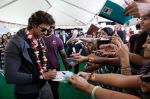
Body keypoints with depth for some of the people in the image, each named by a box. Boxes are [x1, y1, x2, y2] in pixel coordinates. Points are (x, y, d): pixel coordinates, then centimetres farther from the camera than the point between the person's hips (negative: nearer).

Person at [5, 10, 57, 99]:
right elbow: (11, 76, -26)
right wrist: (41, 76, -26)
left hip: (44, 86, 7)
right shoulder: (16, 43, -21)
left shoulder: (40, 40, 2)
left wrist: (48, 70, -4)